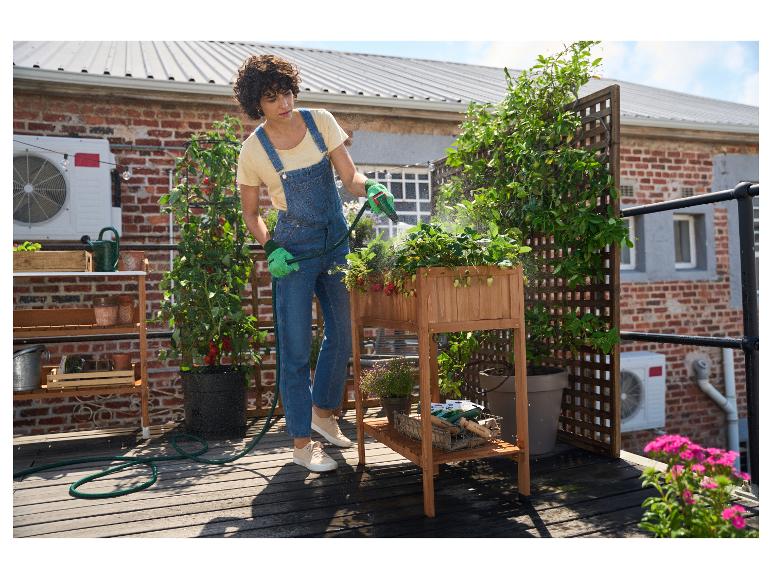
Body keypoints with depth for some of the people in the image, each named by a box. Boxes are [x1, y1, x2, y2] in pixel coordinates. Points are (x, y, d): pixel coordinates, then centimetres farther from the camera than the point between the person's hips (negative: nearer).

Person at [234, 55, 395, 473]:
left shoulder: (320, 122, -3)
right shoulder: (253, 150, -9)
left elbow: (349, 176, -3)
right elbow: (250, 213, 0)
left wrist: (370, 189, -24)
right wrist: (270, 249, -17)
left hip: (337, 242, 4)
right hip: (295, 249, -4)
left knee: (343, 332, 12)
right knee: (296, 348, -3)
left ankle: (323, 411, 34)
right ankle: (301, 442, 9)